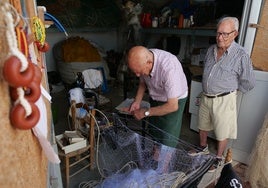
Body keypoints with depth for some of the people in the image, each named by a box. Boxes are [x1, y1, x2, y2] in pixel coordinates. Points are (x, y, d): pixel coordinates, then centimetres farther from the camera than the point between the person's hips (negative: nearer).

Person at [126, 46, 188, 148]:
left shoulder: (169, 68, -38)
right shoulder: (142, 60, -18)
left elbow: (173, 106, -33)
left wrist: (145, 112, -25)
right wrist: (137, 101, -10)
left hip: (174, 102, -6)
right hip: (155, 99, 6)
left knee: (167, 143, 0)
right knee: (153, 135, 18)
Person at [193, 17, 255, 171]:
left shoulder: (241, 54, -15)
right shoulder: (211, 49, 3)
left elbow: (249, 83, -9)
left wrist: (231, 89, 0)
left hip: (224, 100, -6)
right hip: (206, 97, 6)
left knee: (222, 133, 10)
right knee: (203, 126, 22)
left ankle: (219, 158, 32)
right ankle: (203, 148, 46)